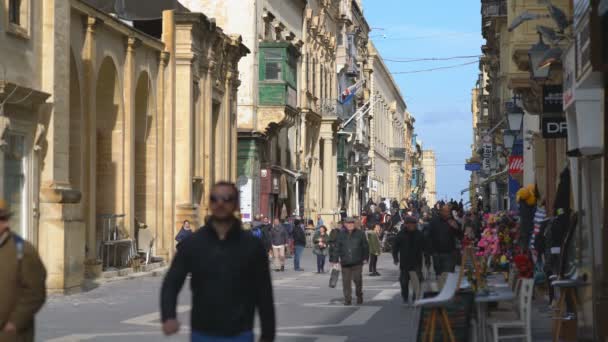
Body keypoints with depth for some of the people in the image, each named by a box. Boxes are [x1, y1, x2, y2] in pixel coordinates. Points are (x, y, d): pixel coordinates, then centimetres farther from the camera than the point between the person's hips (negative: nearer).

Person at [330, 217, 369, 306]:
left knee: (358, 280, -2)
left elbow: (365, 247, 9)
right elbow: (336, 248, 6)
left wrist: (365, 258, 4)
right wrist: (335, 260, 1)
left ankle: (359, 296, 20)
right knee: (346, 281, 0)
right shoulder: (341, 235, 6)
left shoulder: (360, 234, 5)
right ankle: (347, 299, 6)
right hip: (345, 263, 1)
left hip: (357, 262, -1)